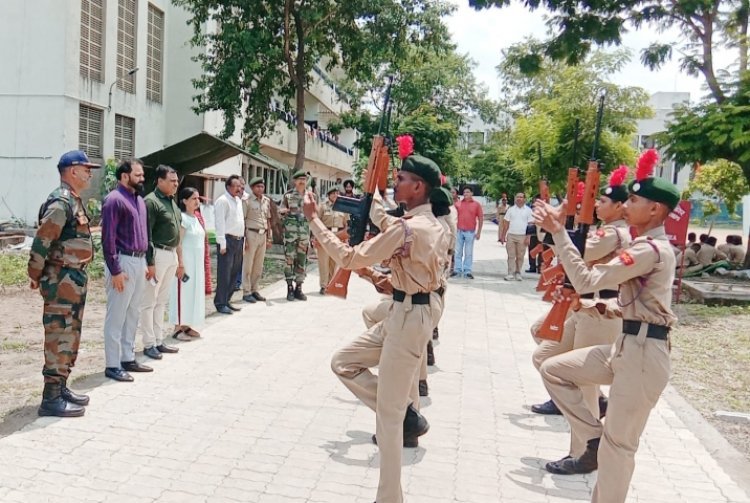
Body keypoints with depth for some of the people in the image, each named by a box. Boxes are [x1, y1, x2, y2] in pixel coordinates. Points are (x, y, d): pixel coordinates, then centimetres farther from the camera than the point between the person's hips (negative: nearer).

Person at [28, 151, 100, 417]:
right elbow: (42, 240, -19)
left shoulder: (73, 200, 15)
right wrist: (35, 275, -10)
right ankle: (51, 398, 2)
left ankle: (60, 388, 26)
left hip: (74, 278, 10)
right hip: (62, 279, -10)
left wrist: (78, 276, 18)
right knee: (59, 337, -5)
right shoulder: (61, 201, -17)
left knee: (70, 335, 16)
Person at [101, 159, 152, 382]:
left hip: (139, 261, 9)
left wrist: (146, 261, 15)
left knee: (133, 314, 15)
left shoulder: (139, 200, 15)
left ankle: (128, 358, 25)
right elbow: (108, 238, -16)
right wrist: (115, 270, -19)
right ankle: (112, 365, 7)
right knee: (116, 316, -1)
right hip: (123, 262, -9)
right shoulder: (114, 199, -12)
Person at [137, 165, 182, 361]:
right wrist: (150, 263, -19)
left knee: (162, 301, 14)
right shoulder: (151, 201, -11)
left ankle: (159, 341, 23)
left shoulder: (172, 202, 15)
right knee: (149, 302, 1)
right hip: (157, 254, -9)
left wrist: (179, 260, 19)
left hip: (171, 255, 9)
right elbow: (146, 235, -16)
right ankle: (149, 344, 9)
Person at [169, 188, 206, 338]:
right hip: (186, 261, -8)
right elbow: (177, 244, -17)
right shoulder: (182, 218, -14)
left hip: (197, 262, 8)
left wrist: (200, 264, 16)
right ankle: (178, 328, 5)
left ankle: (186, 326, 20)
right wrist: (181, 265, -20)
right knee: (183, 293, -3)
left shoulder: (195, 217, 11)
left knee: (193, 293, 12)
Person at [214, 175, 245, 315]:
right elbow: (220, 223, -14)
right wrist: (222, 243, -19)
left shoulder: (238, 200, 17)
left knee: (234, 273, 12)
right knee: (224, 274, -5)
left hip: (238, 240, 9)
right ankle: (220, 304, 2)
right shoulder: (222, 201, -9)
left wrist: (243, 240, 15)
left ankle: (226, 301, 22)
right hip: (228, 240, -8)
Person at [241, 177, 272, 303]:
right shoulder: (247, 201, -7)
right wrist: (244, 238, -12)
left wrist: (269, 238, 13)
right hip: (251, 234, -5)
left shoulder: (267, 201, 10)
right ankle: (246, 292, 8)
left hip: (263, 235, 6)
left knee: (259, 265, 11)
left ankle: (255, 290, 20)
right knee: (248, 265, 1)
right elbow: (242, 221, -7)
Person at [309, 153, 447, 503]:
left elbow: (350, 258, -18)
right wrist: (393, 280, 18)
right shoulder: (433, 225, 10)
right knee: (343, 362, 14)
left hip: (410, 316, -10)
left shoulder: (407, 228, -21)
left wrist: (314, 220, -12)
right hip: (407, 312, 10)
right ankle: (407, 415, 15)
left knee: (387, 411, 0)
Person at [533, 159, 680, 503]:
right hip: (628, 345, 10)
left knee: (618, 444, 1)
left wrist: (558, 232, -18)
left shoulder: (651, 249, -18)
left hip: (644, 352, -10)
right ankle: (595, 439, 13)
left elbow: (586, 281, -21)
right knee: (553, 369, 7)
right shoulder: (651, 247, 14)